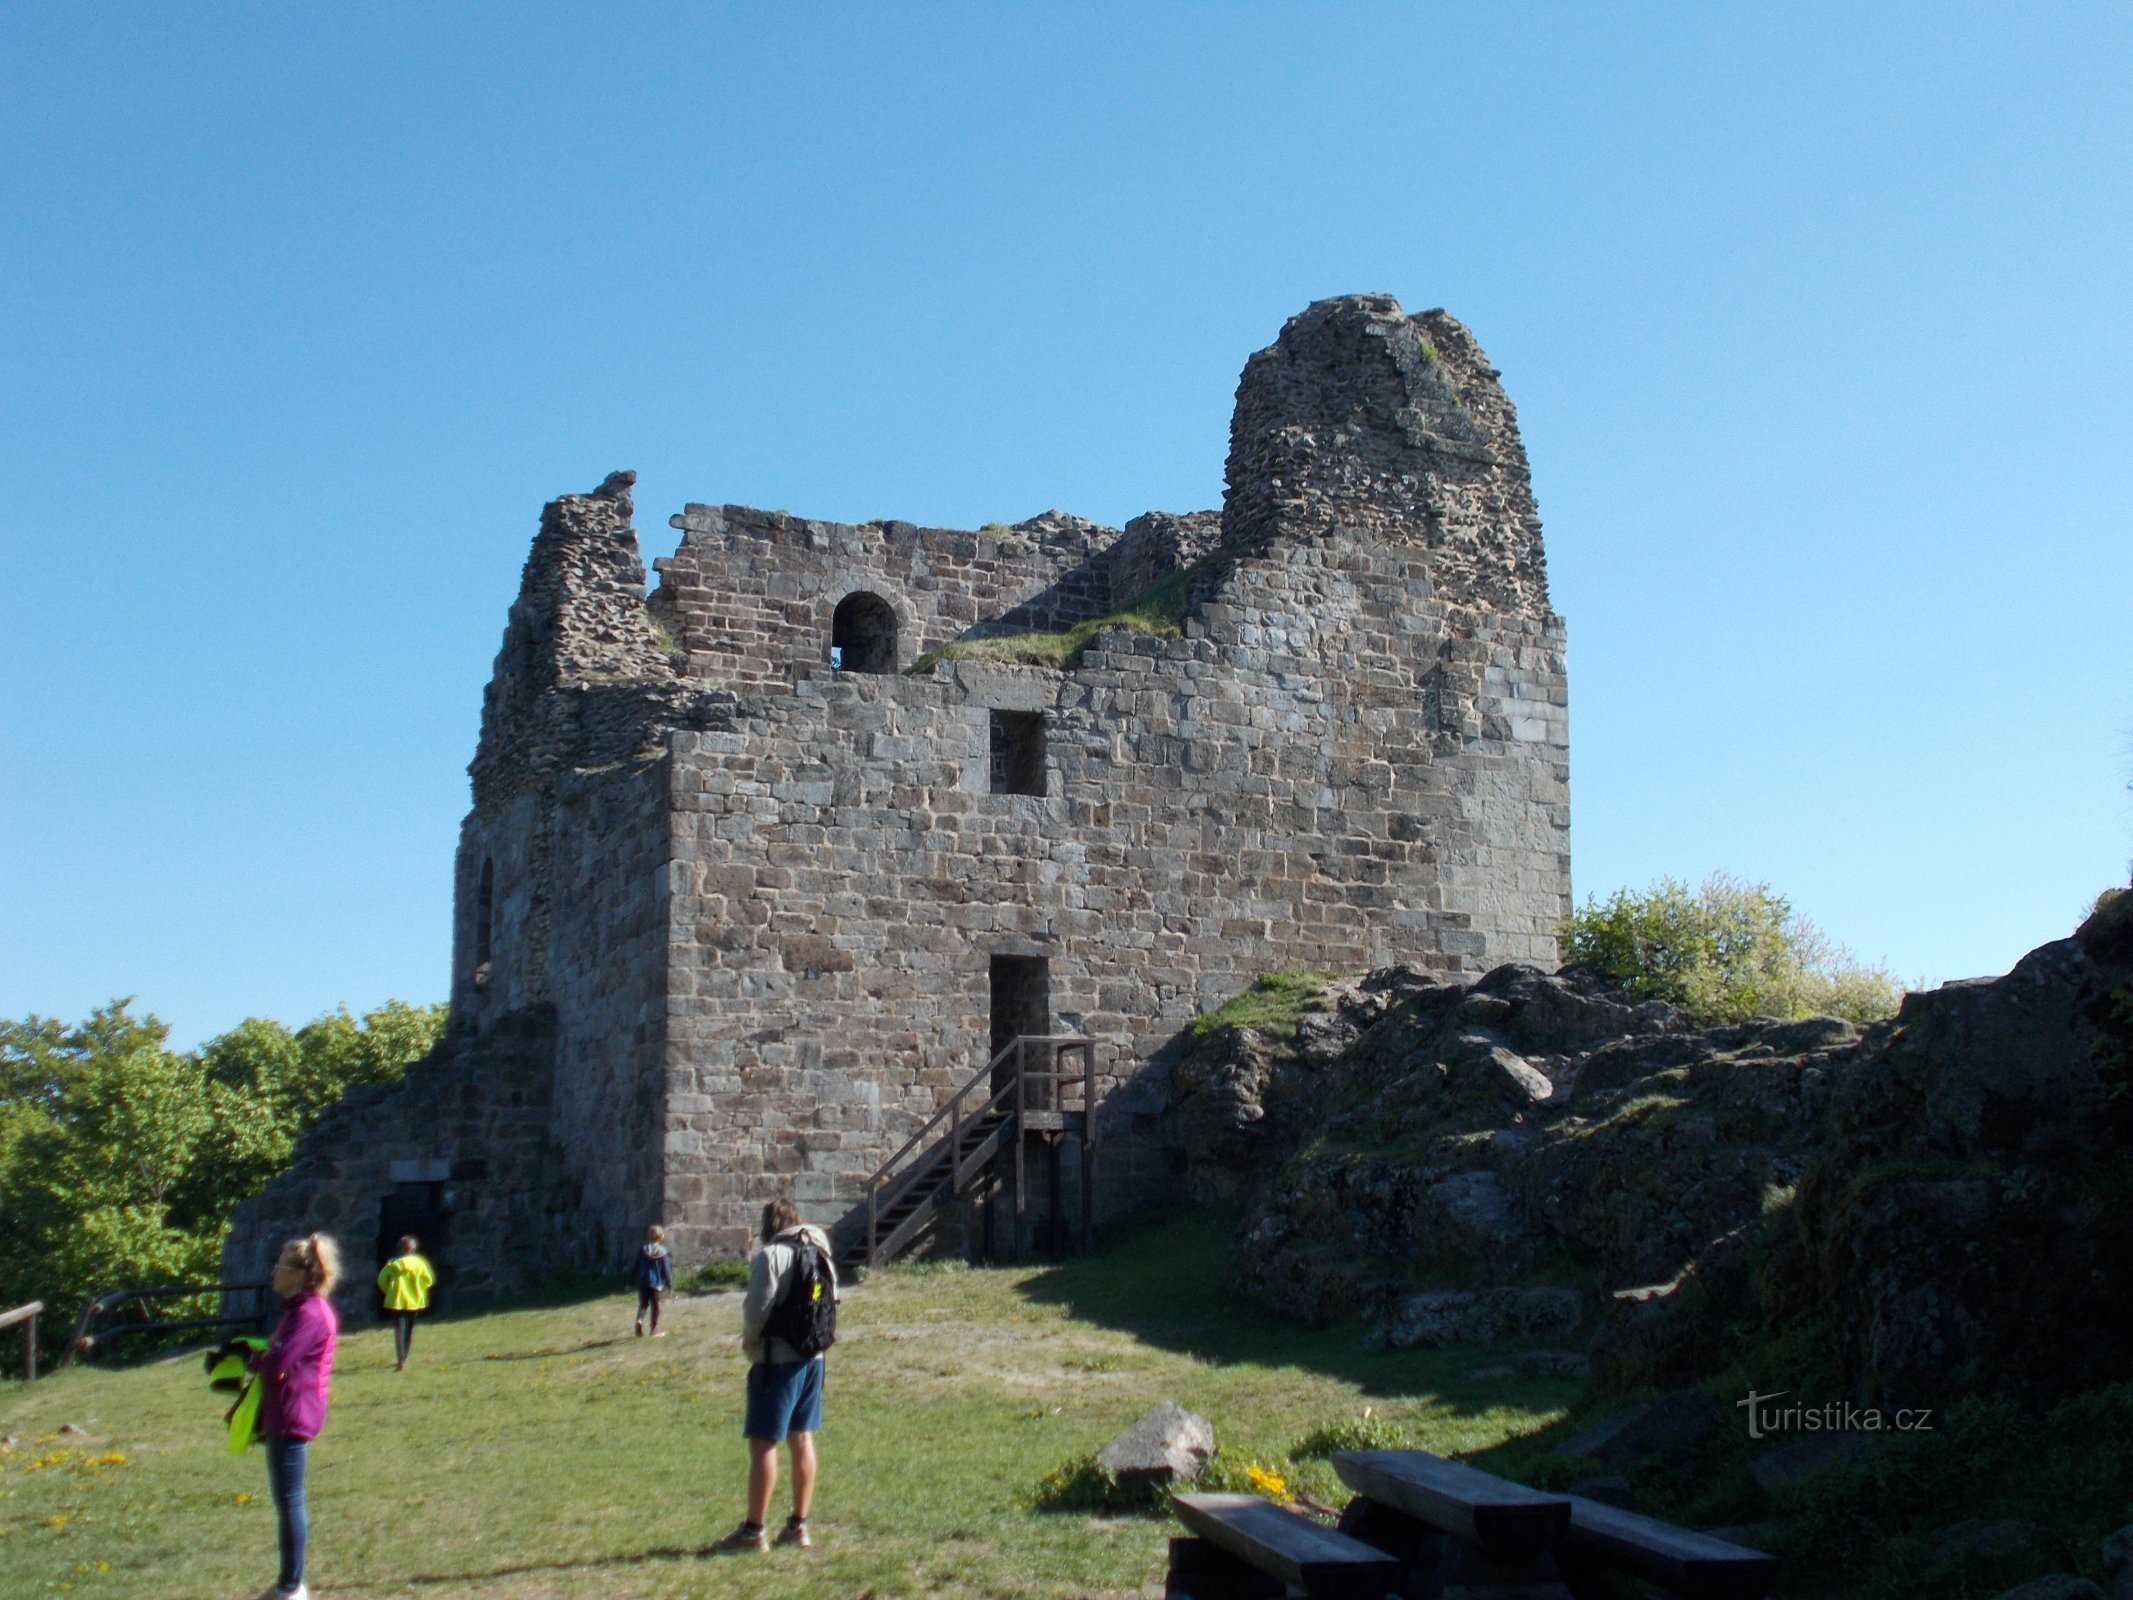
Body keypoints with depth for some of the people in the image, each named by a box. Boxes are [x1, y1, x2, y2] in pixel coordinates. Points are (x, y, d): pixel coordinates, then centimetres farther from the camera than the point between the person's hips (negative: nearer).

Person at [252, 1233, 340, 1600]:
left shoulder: (309, 1314, -20)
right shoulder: (301, 1308, 14)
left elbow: (277, 1366, -25)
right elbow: (277, 1355, 17)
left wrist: (258, 1360, -5)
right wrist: (264, 1357, -3)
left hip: (292, 1416, -11)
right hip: (284, 1415, 11)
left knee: (289, 1501, -3)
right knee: (287, 1500, 18)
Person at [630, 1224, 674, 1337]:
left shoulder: (642, 1249, 1)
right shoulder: (662, 1252, -5)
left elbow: (635, 1265, 4)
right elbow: (666, 1269, -3)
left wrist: (631, 1280, 11)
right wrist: (670, 1284, 5)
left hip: (642, 1281, 2)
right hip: (656, 1282, -2)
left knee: (643, 1304, 13)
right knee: (655, 1305, 8)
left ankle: (640, 1320, -15)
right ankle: (655, 1329, 11)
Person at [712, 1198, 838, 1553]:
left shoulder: (770, 1257, -12)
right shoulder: (822, 1256, 9)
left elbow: (756, 1311, -14)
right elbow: (832, 1306, 8)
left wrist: (749, 1344, 2)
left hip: (777, 1360, -7)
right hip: (813, 1358, 7)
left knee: (763, 1443, -2)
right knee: (802, 1439, 12)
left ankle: (753, 1531, 0)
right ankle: (798, 1525, 16)